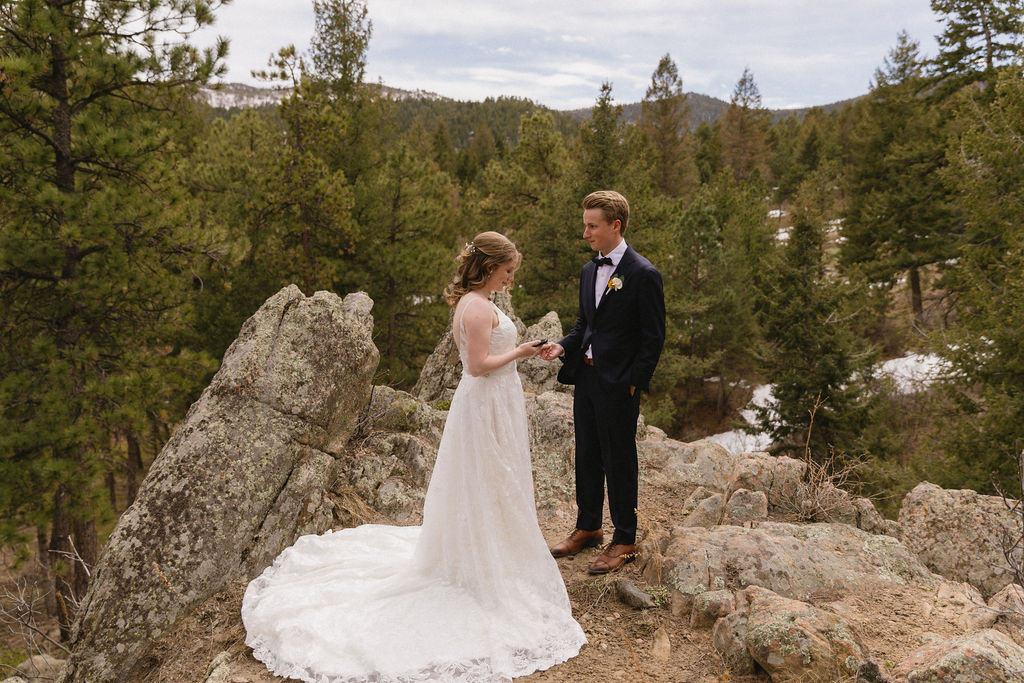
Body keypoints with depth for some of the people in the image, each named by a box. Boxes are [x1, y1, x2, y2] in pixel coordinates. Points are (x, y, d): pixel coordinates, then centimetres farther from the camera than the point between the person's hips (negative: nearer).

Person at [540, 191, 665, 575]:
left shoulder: (643, 275, -13)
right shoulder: (589, 271, 11)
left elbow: (653, 338, -11)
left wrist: (634, 384, -14)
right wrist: (564, 346, -1)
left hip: (618, 384, -7)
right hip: (585, 376, 8)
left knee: (619, 461, 4)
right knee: (586, 456, 17)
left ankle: (624, 540, 21)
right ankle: (587, 528, 35)